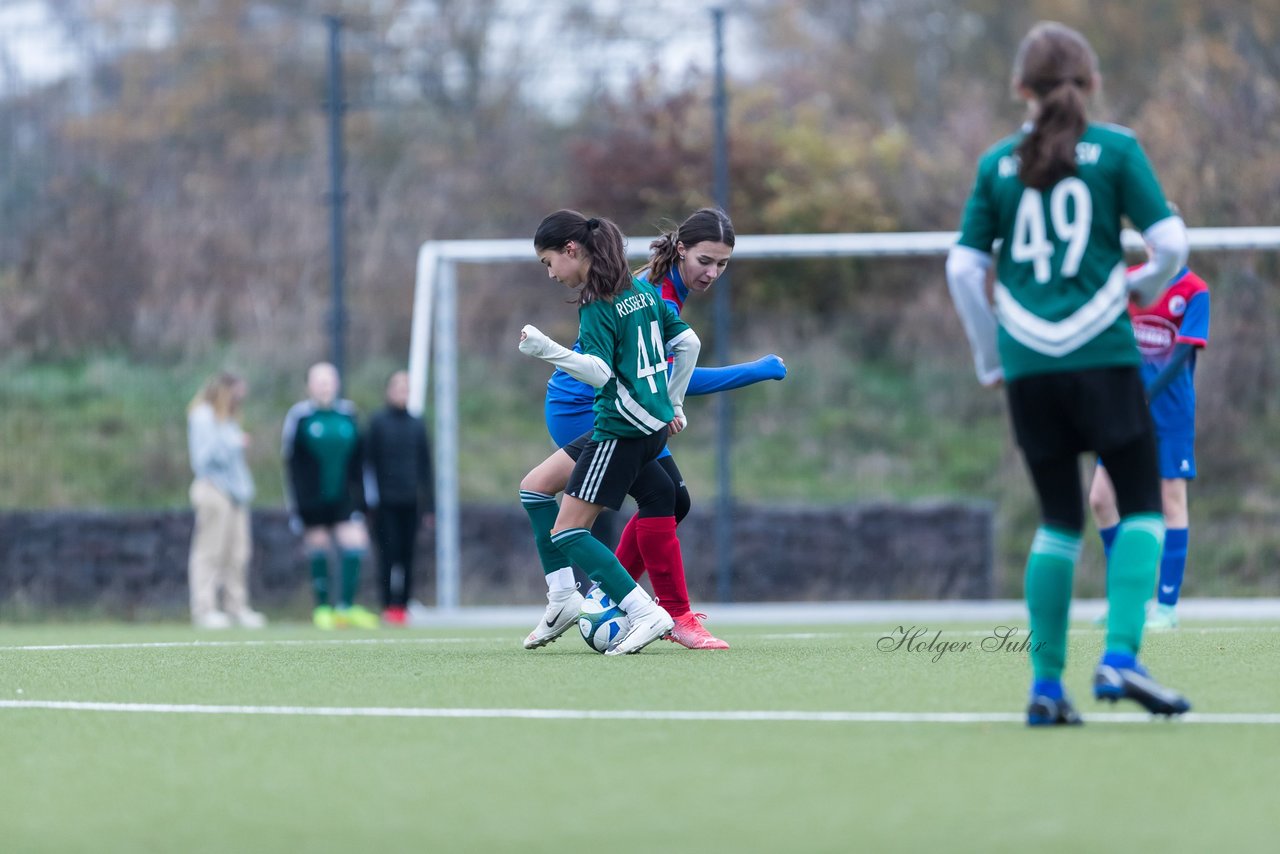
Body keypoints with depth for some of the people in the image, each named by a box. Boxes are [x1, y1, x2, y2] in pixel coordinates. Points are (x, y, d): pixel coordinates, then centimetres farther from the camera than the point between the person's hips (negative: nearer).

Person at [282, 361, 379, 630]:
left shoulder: (347, 415, 9)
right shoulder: (299, 416, -1)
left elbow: (356, 463, 14)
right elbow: (292, 464, -1)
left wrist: (359, 501, 10)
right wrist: (296, 507, -6)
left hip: (343, 498, 3)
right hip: (313, 501, -3)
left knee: (354, 546, -10)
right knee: (318, 551, 2)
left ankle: (347, 607, -7)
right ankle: (322, 608, 12)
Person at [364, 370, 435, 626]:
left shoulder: (417, 424, 12)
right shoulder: (377, 422, 2)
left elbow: (425, 466, 15)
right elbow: (368, 460, 1)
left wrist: (428, 504, 13)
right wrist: (370, 498, -5)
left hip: (410, 502, 3)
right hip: (385, 503, -3)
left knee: (407, 555, 0)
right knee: (388, 554, -8)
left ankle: (403, 606, 5)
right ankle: (389, 607, -6)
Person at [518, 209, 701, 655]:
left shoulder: (598, 305, -14)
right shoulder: (641, 289, 12)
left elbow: (600, 373, -23)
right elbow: (689, 342, 16)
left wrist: (548, 350, -31)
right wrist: (673, 404, 24)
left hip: (624, 429, -10)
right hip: (654, 422, 10)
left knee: (568, 532, -7)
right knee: (534, 487, 16)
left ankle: (647, 614, -17)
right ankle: (563, 599, 10)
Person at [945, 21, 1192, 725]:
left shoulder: (997, 163, 8)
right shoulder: (1115, 149, 1)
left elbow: (963, 268, 6)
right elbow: (1170, 243, -4)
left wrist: (990, 362, 16)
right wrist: (1142, 288, 18)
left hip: (1028, 367, 3)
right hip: (1102, 352, -3)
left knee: (1059, 521, 11)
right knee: (1141, 508, 4)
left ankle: (1046, 684, 5)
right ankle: (1119, 658, -14)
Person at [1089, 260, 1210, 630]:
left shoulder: (1194, 291, -6)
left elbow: (1183, 354, -14)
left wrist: (1145, 395, -22)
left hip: (1171, 412, -4)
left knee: (1171, 500, -2)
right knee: (1101, 497, -1)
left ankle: (1166, 606, 3)